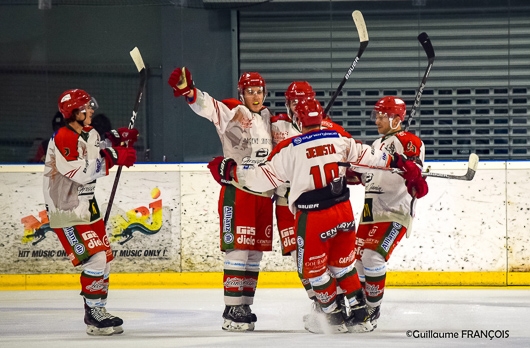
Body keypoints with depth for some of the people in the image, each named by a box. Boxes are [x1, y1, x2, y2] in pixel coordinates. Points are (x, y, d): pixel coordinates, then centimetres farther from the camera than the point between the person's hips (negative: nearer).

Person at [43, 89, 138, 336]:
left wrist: (122, 143, 3)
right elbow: (82, 172, -29)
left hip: (86, 204, 10)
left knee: (105, 257, 14)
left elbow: (100, 162, 19)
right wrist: (114, 157, -30)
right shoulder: (63, 139, -22)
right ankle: (93, 317, -8)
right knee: (95, 259, -15)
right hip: (66, 210, -10)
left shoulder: (90, 134, 8)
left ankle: (98, 311, 25)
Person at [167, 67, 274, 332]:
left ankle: (245, 305, 17)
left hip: (263, 193, 7)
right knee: (238, 249, -10)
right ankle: (232, 310, -9)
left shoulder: (267, 118, 14)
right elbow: (207, 106, -25)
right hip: (236, 190, -7)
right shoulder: (232, 112, -6)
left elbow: (279, 149, 28)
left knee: (255, 251, 9)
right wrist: (186, 89, -43)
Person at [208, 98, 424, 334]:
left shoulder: (289, 149, -10)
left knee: (313, 268, 12)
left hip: (314, 218, -5)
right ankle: (360, 314, 20)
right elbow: (367, 156, 9)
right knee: (342, 263, 20)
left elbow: (264, 177, -8)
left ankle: (335, 317, 17)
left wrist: (231, 171, 2)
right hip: (343, 212, 5)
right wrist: (398, 163, 21)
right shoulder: (340, 140, 2)